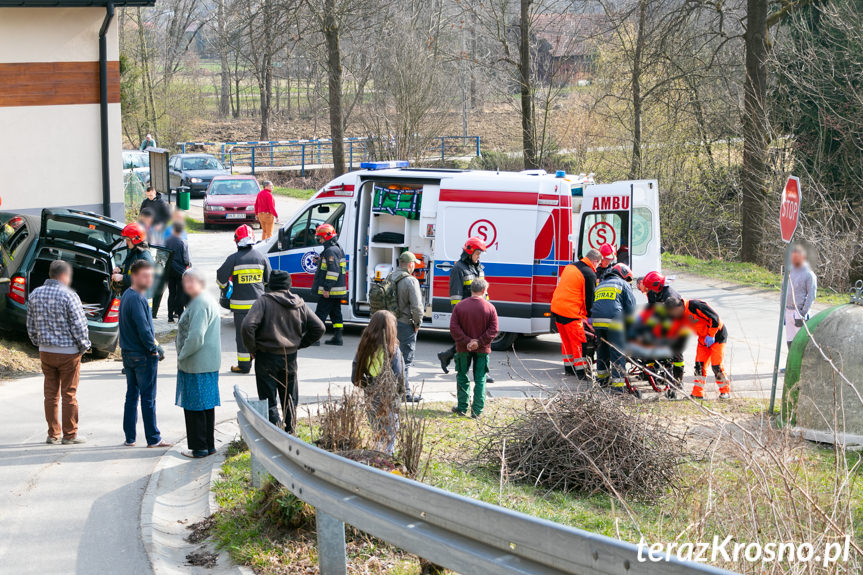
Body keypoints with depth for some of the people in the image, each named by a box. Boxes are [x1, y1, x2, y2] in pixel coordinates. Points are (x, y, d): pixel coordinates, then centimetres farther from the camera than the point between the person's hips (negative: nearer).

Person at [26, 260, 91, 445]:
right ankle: (70, 435, 8)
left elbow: (30, 325, 10)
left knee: (51, 393, 10)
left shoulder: (35, 294, 3)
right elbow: (79, 325, -13)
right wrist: (84, 346, 1)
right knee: (69, 394, 3)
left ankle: (52, 435, 14)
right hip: (68, 352, -5)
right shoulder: (68, 296, -15)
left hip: (45, 351, 5)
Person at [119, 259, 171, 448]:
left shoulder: (126, 296, 10)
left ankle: (129, 438, 17)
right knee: (148, 398, -1)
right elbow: (143, 329, -25)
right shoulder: (137, 299, -21)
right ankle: (153, 439, 6)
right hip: (143, 355, -9)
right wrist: (154, 349, -12)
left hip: (128, 353, 9)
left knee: (131, 396, 13)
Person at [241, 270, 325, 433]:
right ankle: (290, 431, 21)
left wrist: (252, 348, -7)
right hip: (290, 358, 4)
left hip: (267, 357, -4)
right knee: (290, 398, 16)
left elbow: (248, 326, -21)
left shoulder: (264, 301, -9)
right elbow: (319, 328, 7)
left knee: (269, 398, 1)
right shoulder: (300, 305, 5)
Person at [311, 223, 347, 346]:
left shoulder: (331, 251, -17)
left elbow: (333, 271, -24)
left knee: (321, 313, -6)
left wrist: (327, 288, -24)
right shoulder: (338, 249, 16)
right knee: (335, 313, 12)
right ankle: (337, 338, 14)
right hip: (337, 291, 10)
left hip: (330, 291, -10)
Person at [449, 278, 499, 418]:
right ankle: (477, 410, 3)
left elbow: (454, 327, -10)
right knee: (480, 379, 6)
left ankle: (462, 408, 17)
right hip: (482, 349, -1)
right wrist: (479, 342, -11)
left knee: (462, 377, 14)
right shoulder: (490, 308, -8)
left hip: (463, 349, 1)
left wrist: (466, 342, -11)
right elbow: (493, 330, -11)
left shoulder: (459, 306, -5)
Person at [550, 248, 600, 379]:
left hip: (556, 307, 8)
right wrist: (589, 316, 3)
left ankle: (568, 368, 27)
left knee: (566, 339, 19)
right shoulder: (589, 274, -12)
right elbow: (589, 298, -10)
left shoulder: (570, 266, 13)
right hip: (570, 312, -8)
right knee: (578, 341, 0)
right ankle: (580, 372, 1)